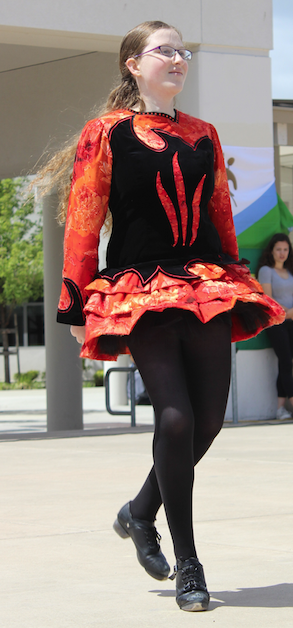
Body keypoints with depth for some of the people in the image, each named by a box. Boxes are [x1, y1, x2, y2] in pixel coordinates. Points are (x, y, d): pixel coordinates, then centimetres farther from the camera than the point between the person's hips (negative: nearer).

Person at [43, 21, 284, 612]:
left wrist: (234, 281, 20)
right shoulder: (106, 133, 1)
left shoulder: (203, 135, 16)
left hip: (208, 287, 5)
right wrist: (77, 305, -4)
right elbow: (82, 223, -1)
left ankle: (140, 513, 26)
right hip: (141, 290, -5)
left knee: (209, 419, 0)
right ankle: (187, 565, -4)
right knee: (176, 417, -15)